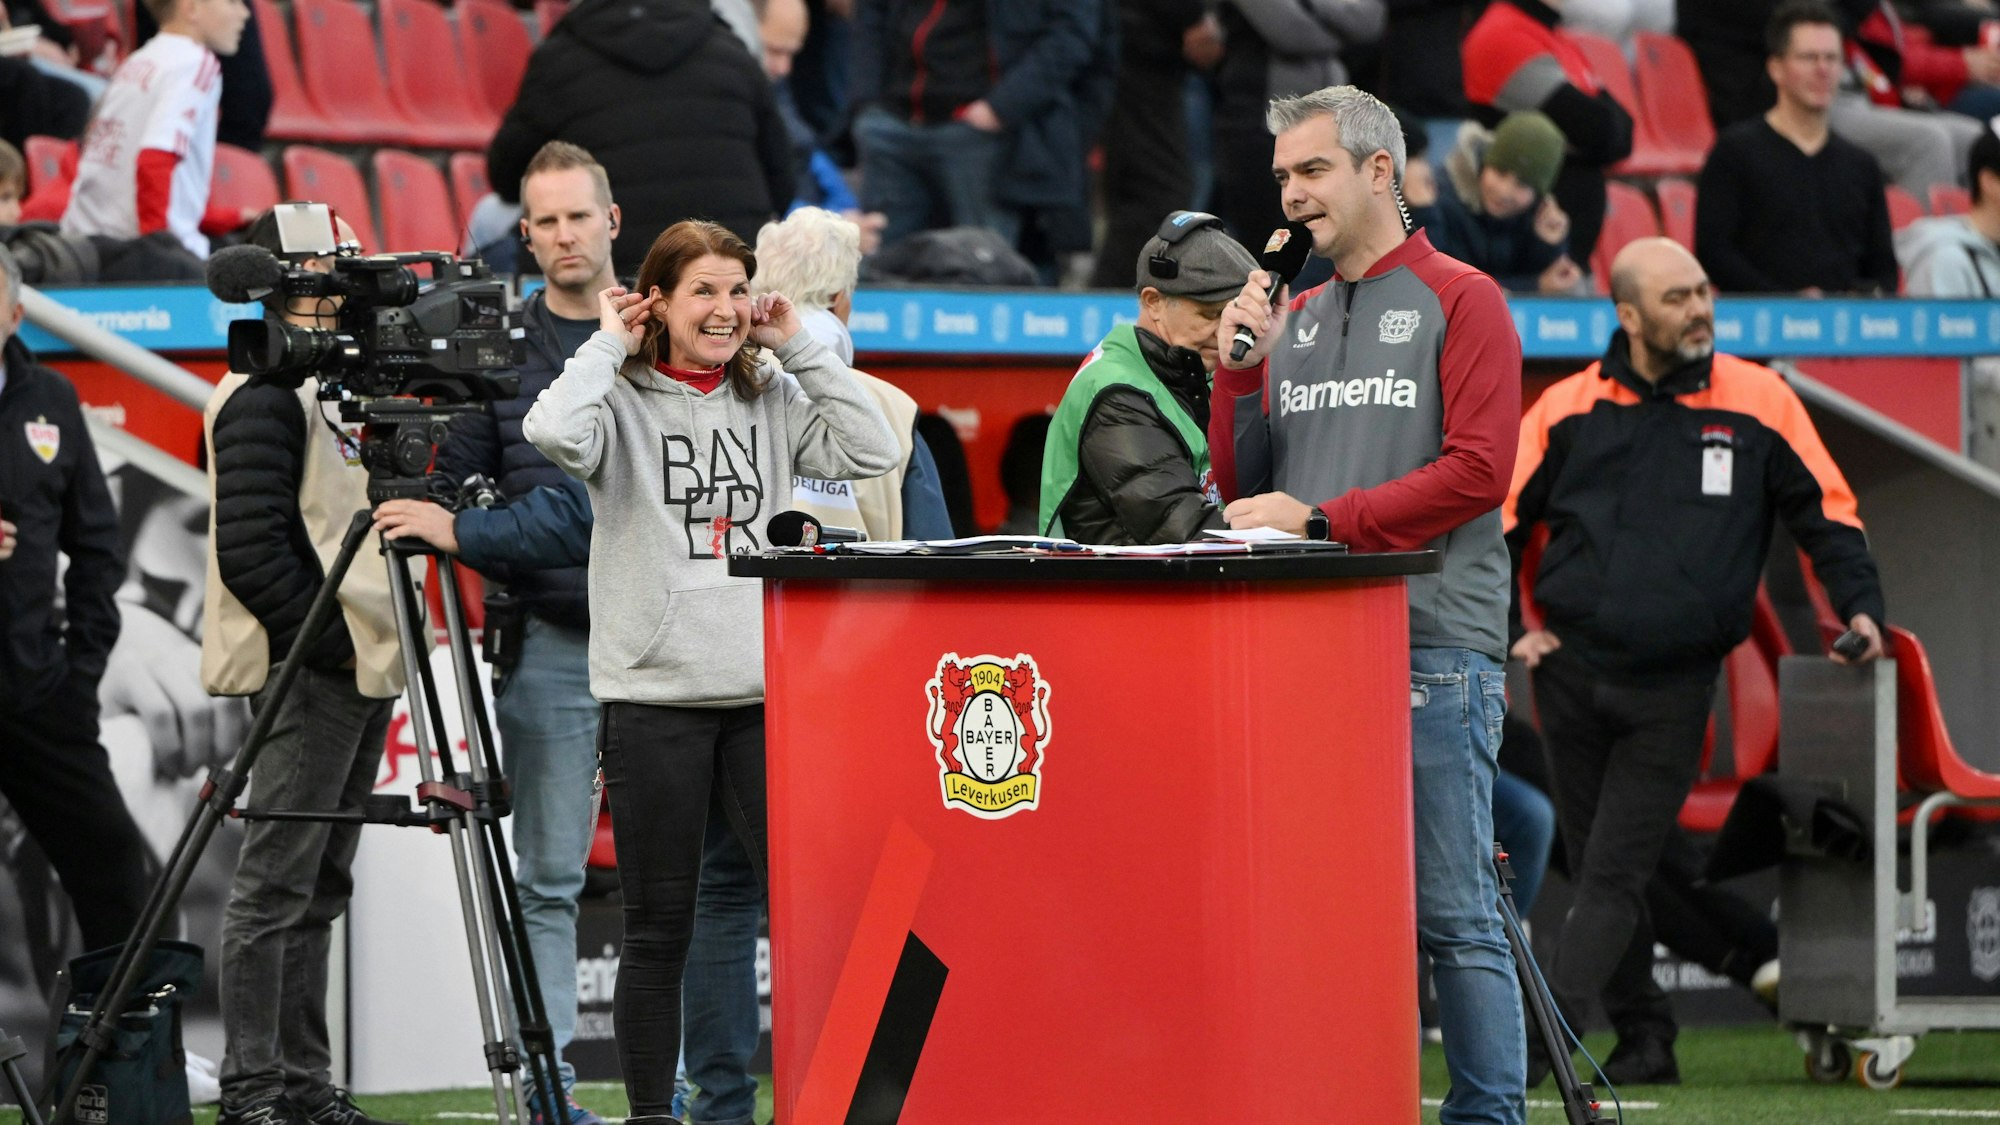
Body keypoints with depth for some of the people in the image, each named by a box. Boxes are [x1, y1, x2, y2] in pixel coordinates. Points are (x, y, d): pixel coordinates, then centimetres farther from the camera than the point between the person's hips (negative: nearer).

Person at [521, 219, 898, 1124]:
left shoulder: (774, 400, 12)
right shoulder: (623, 402, 0)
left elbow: (873, 452, -1)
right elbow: (555, 434, -22)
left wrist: (801, 349, 2)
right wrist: (608, 346, -7)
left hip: (765, 693, 3)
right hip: (654, 698, -3)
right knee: (659, 929, 2)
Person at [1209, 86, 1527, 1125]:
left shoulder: (1459, 300, 2)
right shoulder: (1290, 318, 19)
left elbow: (1477, 470, -9)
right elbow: (1241, 489, 18)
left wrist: (1320, 520, -11)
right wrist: (1241, 372, 3)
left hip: (1431, 641, -6)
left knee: (1452, 917, -5)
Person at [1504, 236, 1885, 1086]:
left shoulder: (1756, 402, 1)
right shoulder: (1567, 410, 2)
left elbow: (1824, 507, 9)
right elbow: (1492, 525, 9)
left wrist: (1859, 605, -2)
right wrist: (1504, 630, 2)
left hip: (1675, 689, -2)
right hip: (1572, 674, 2)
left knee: (1614, 876, -10)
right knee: (1597, 871, 7)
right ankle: (1645, 1041, 17)